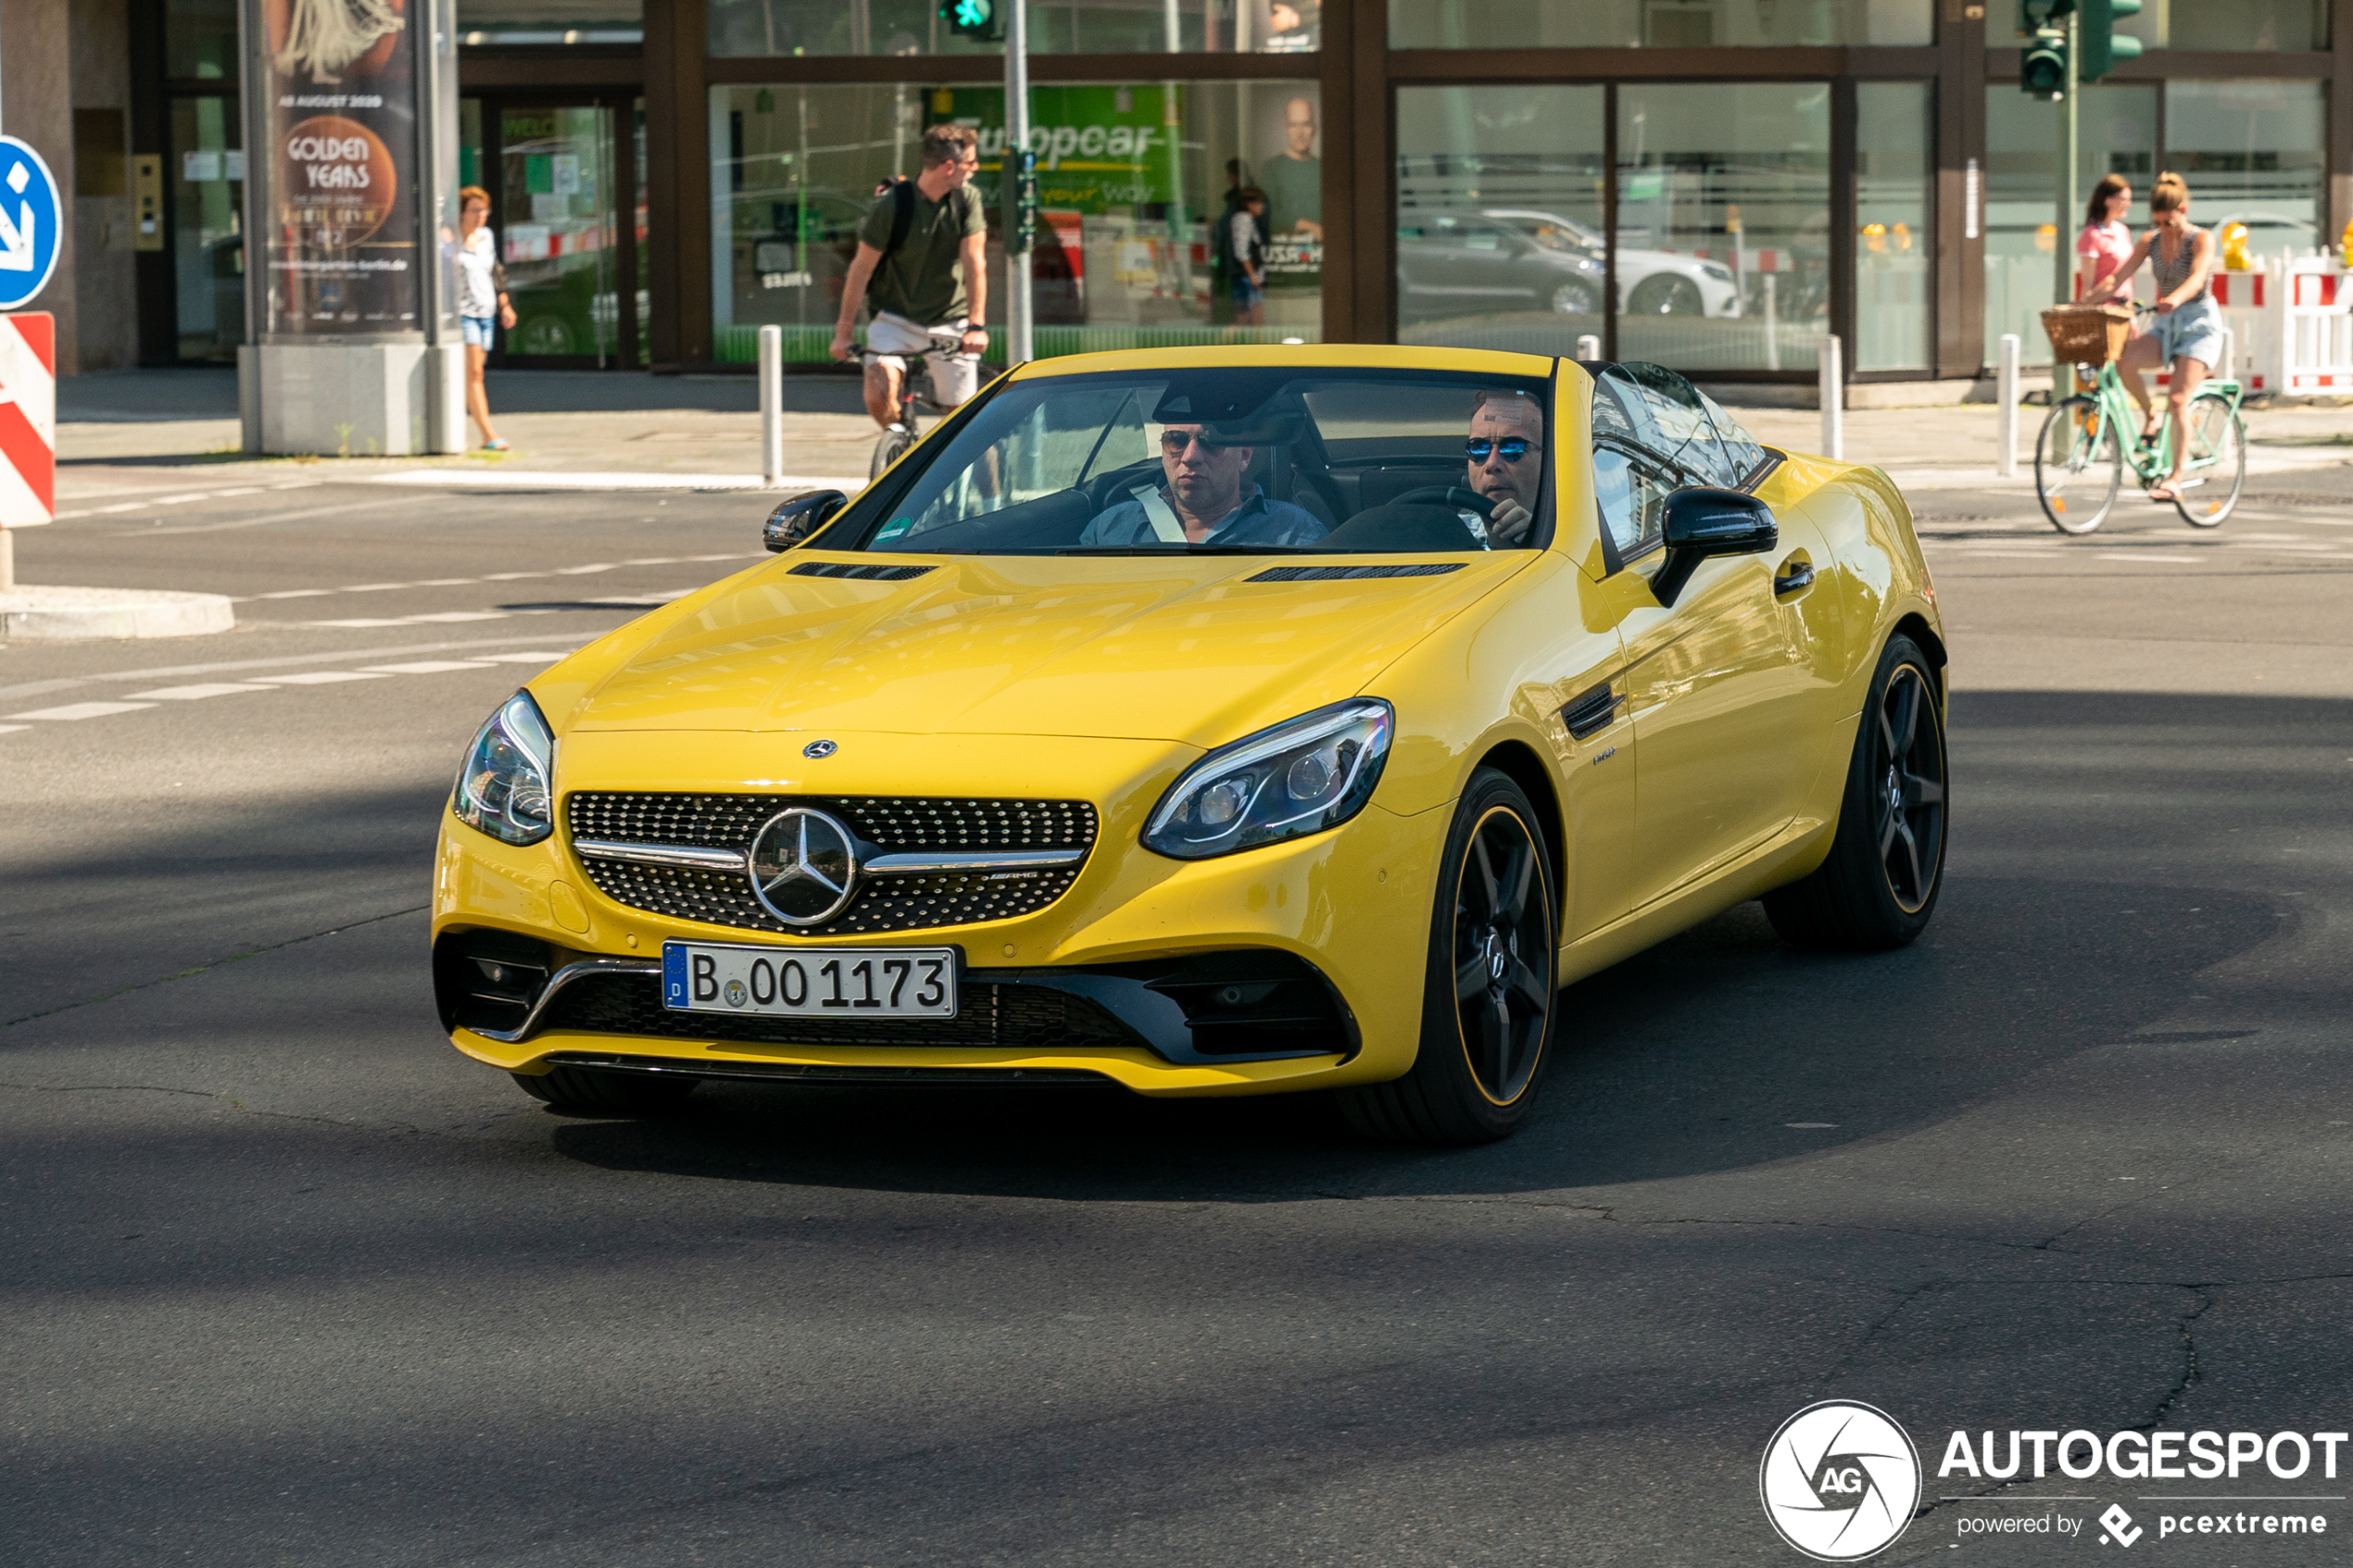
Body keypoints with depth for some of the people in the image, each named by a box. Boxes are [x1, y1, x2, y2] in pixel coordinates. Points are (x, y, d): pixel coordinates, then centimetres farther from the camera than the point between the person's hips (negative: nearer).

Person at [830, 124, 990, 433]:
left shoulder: (968, 200, -7)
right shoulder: (892, 205, -15)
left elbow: (974, 263, -15)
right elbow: (862, 268, -9)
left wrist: (976, 326, -26)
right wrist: (844, 330, -9)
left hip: (950, 320, 2)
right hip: (896, 318, -2)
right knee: (879, 396, -23)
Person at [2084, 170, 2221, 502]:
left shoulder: (2201, 239, -10)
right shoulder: (2150, 241, 5)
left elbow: (2197, 277, -29)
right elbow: (2117, 279, 0)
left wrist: (2175, 300, -50)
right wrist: (2083, 302, -14)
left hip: (2200, 324, -5)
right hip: (2165, 325, 5)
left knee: (2178, 400, -20)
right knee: (2124, 361, -27)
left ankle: (2175, 480, -20)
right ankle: (2150, 417, -2)